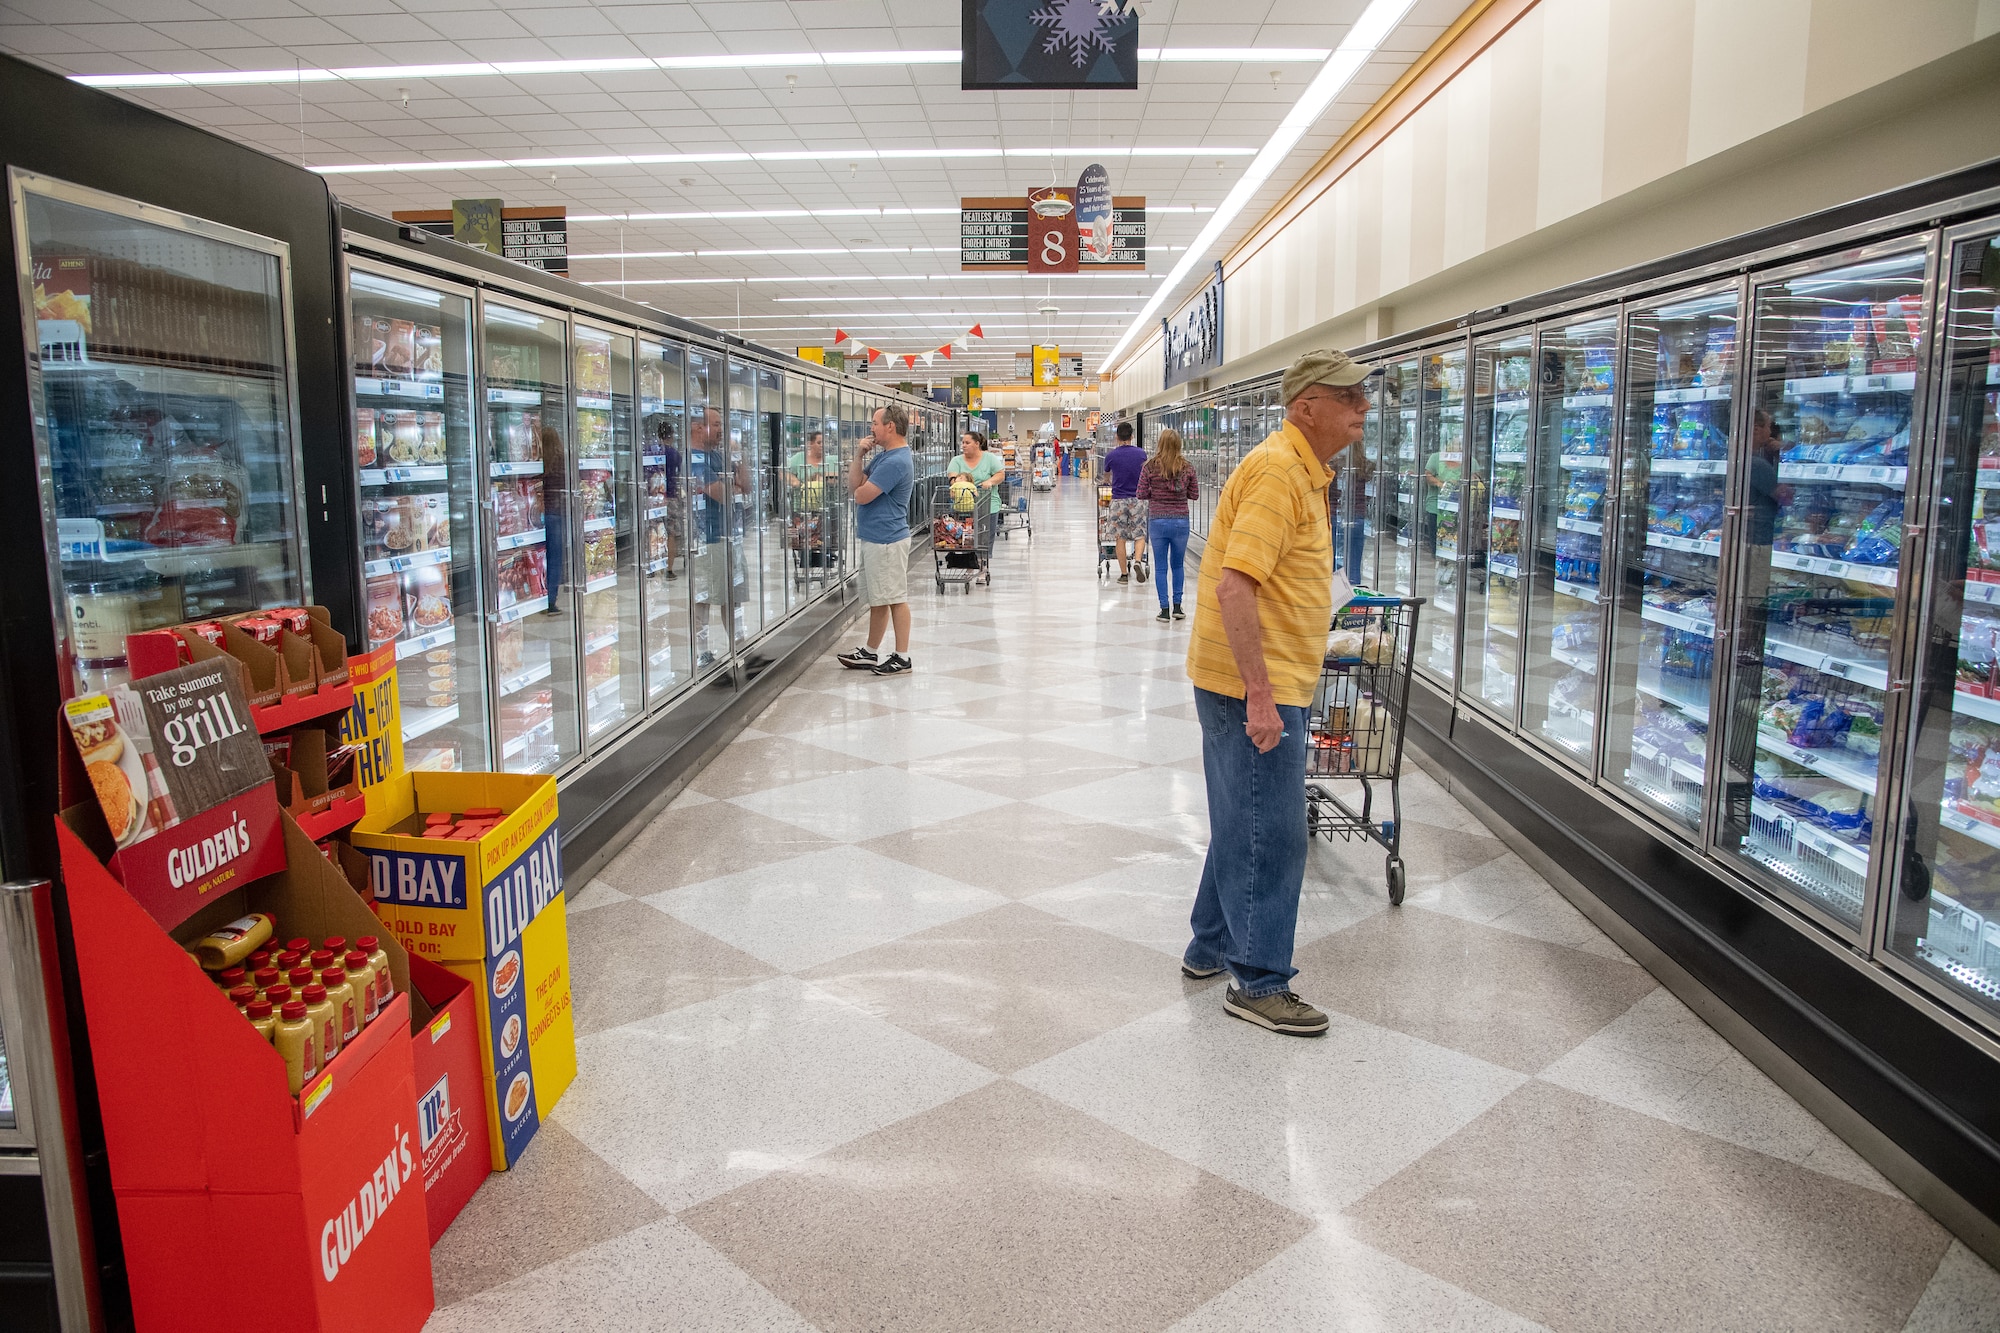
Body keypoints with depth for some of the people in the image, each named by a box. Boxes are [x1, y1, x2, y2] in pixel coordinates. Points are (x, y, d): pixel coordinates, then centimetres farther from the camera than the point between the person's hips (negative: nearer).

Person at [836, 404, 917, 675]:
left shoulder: (896, 461, -20)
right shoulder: (881, 456, 13)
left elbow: (861, 495, -21)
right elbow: (853, 485, 10)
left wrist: (861, 485, 2)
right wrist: (859, 456, -2)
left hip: (886, 541, -10)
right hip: (873, 538, 10)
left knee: (895, 599, -3)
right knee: (877, 599, 16)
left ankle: (902, 658, 3)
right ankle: (870, 654, 25)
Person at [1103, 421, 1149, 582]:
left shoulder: (1111, 456, -3)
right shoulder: (1141, 454, 0)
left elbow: (1106, 474, 19)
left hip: (1118, 500, -1)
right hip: (1137, 499, 1)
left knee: (1121, 538, 6)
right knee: (1140, 535, 7)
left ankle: (1124, 574, 8)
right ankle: (1137, 560, -20)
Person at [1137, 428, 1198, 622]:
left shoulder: (1150, 466, -8)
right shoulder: (1188, 467, -3)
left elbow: (1141, 494, -5)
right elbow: (1193, 495, 4)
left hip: (1157, 520, -1)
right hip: (1181, 520, 2)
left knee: (1160, 567, 7)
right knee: (1177, 565, 16)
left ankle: (1164, 609, 6)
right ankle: (1177, 607, 16)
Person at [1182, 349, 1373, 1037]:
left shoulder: (1304, 471, 15)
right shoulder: (1278, 471, -18)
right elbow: (1234, 587, -26)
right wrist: (1260, 694, -27)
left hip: (1263, 683, 11)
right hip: (1253, 686, -11)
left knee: (1243, 823, 19)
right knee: (1271, 833, -2)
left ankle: (1213, 947, 33)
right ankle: (1259, 982, 9)